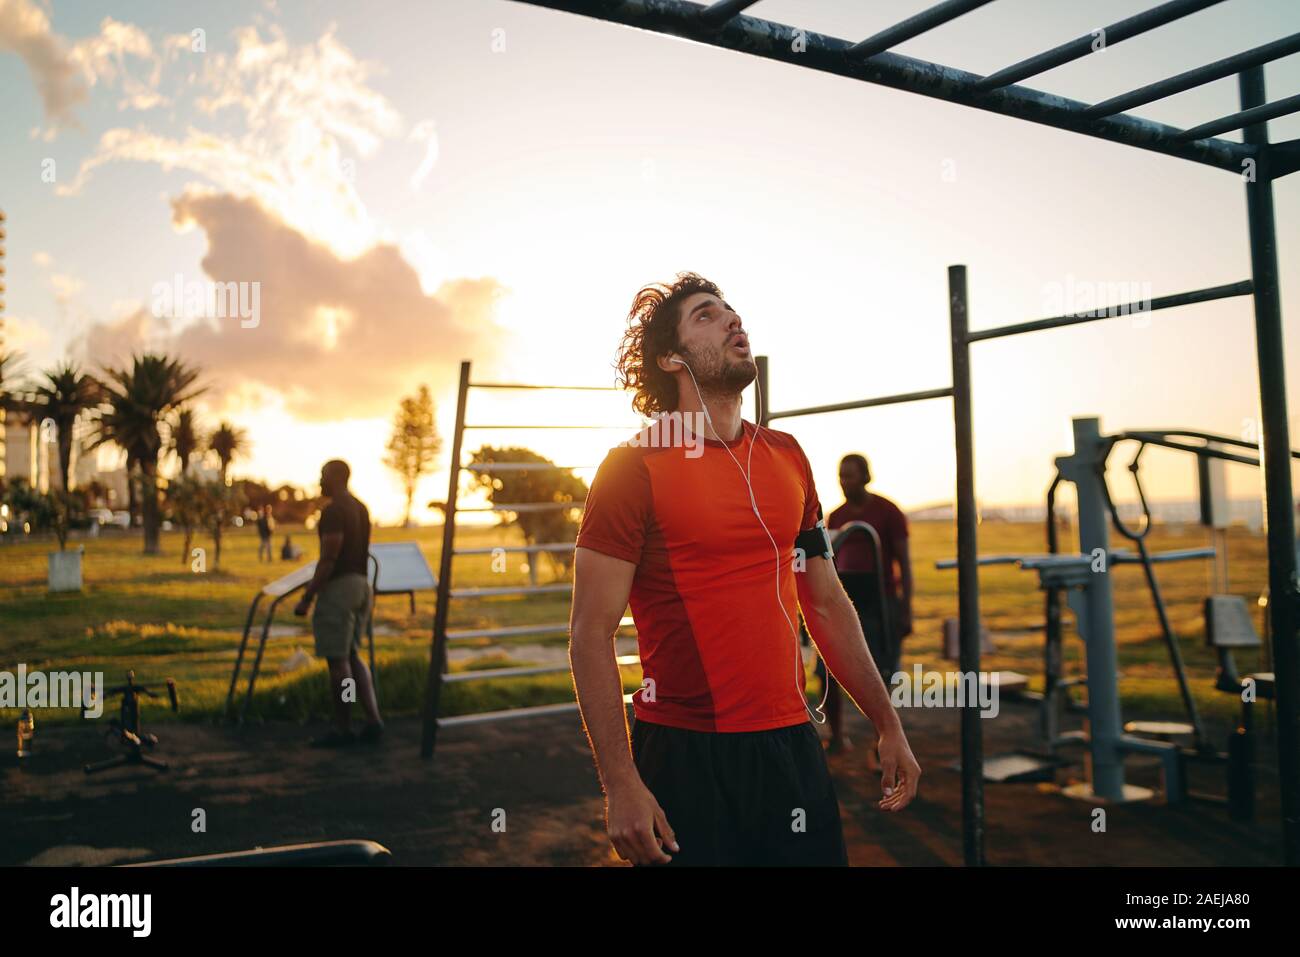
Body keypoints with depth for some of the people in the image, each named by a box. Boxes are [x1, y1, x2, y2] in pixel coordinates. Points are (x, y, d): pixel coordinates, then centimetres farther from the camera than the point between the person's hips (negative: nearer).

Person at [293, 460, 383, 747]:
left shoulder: (333, 511, -14)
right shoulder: (361, 509, 14)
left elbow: (329, 559, -20)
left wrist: (307, 597, -16)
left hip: (338, 587, -9)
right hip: (361, 585, 9)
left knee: (338, 659, -1)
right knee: (351, 656, 15)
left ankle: (342, 729, 6)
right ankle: (373, 720, 6)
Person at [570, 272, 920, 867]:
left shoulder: (786, 457, 8)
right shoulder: (634, 466, -8)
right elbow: (590, 636, -11)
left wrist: (888, 726, 13)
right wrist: (621, 785, -16)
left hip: (792, 746, 5)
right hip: (684, 756, -5)